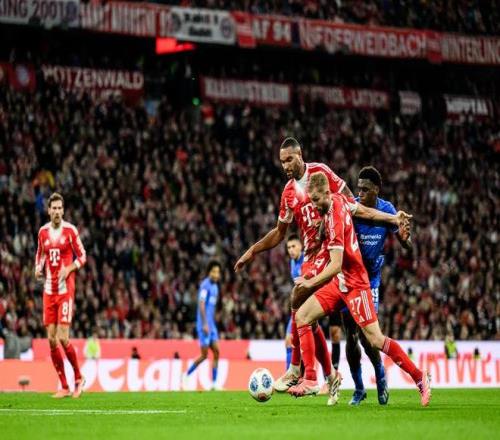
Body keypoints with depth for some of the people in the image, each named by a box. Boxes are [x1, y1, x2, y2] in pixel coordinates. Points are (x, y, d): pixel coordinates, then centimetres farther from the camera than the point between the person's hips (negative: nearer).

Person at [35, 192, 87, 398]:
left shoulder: (70, 230, -5)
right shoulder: (43, 232, 8)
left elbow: (82, 256, 1)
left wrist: (69, 269, -16)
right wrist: (38, 269, 3)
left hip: (66, 290, -5)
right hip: (49, 290, 5)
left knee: (63, 338, -12)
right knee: (51, 340, 1)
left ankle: (78, 378, 9)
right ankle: (64, 386, 9)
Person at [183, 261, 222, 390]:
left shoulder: (215, 286, 15)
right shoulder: (205, 285, -13)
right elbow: (201, 304, -19)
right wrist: (205, 324, -24)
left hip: (211, 325, 8)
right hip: (204, 325, -8)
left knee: (216, 352, 0)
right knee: (204, 355, -5)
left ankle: (214, 383, 1)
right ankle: (186, 376, 12)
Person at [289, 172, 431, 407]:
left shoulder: (334, 218, -23)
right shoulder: (339, 200, 2)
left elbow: (336, 265, -27)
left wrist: (311, 282, -26)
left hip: (354, 283, -9)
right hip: (340, 282, 9)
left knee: (375, 339, -11)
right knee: (302, 317, 0)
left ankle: (420, 378, 1)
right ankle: (310, 380, -1)